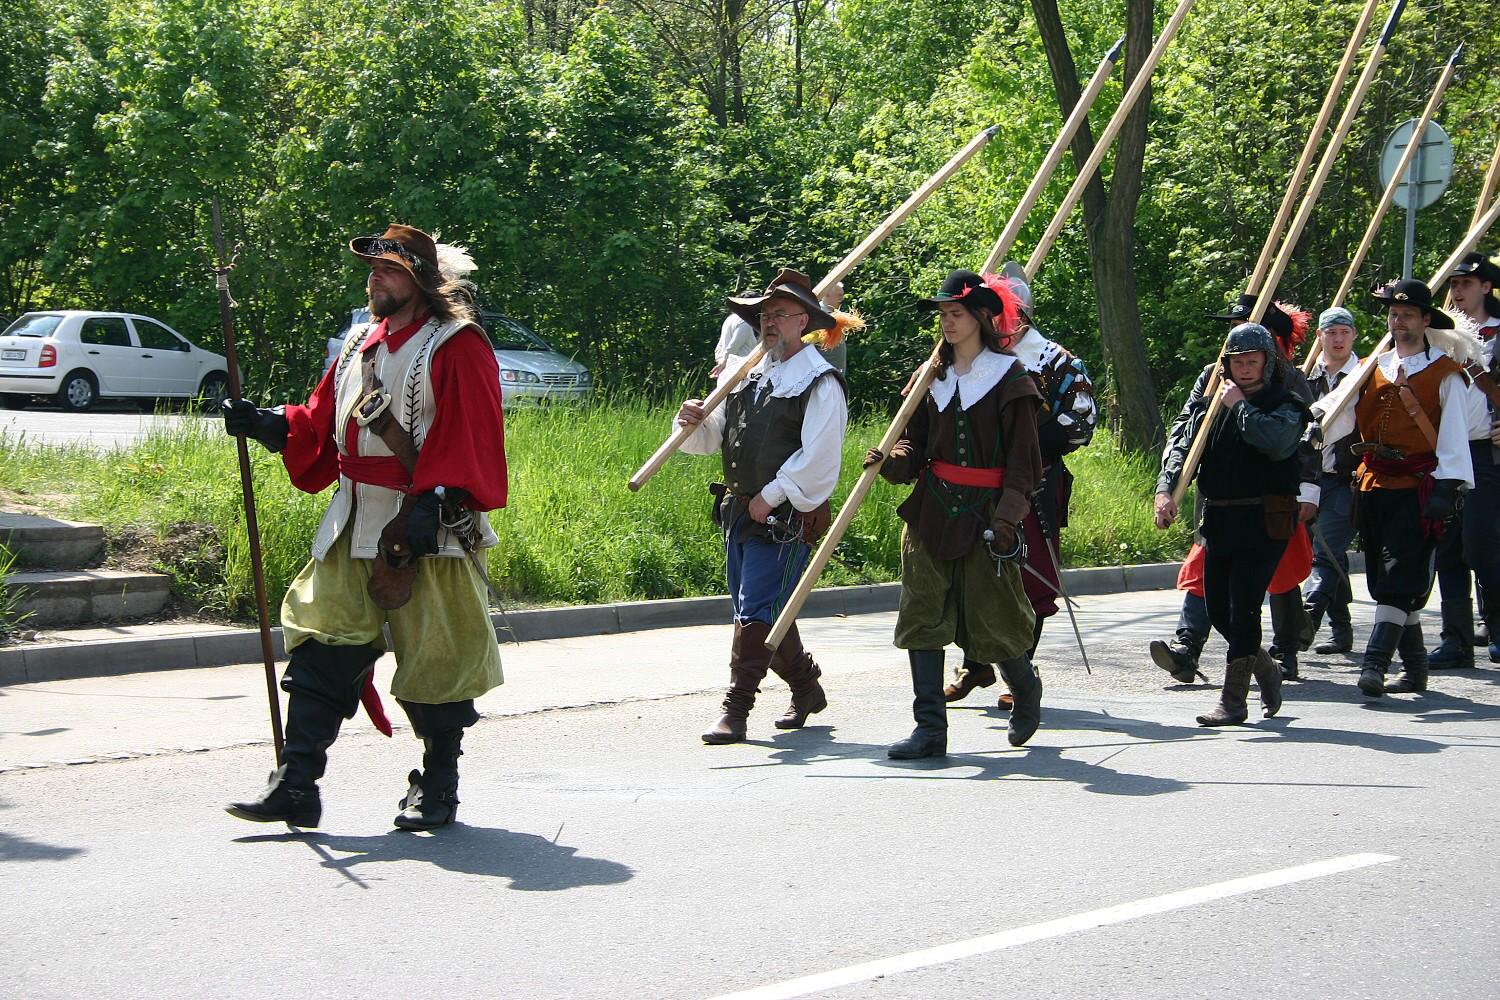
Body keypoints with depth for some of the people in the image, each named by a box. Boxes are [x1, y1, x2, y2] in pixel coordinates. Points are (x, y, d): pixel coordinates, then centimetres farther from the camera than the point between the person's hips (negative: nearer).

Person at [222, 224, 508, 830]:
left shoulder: (457, 348, -7)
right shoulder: (361, 344, 15)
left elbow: (469, 441, -15)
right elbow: (322, 427, 17)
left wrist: (433, 507, -23)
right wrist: (269, 427, 1)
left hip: (430, 531, -7)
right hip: (354, 527, 7)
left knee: (433, 657, 2)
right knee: (322, 648, 1)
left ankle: (438, 789, 18)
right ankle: (295, 785, 2)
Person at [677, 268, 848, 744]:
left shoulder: (819, 383, -10)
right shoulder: (750, 375, 14)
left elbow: (817, 457, -16)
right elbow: (714, 438, 18)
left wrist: (769, 498, -15)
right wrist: (695, 423, -5)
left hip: (785, 518, -8)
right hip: (739, 511, 8)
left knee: (757, 611, -10)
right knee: (762, 612, 14)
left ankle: (735, 712, -7)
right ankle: (806, 689, 32)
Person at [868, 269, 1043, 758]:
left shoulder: (1009, 378, -4)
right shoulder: (933, 377, 12)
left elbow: (1022, 461, -7)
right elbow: (917, 449, 11)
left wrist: (1006, 518, -17)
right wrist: (890, 461, -11)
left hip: (984, 514, -5)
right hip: (931, 511, 5)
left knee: (991, 618, 1)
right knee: (923, 618, -2)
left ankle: (1027, 691, 32)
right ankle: (930, 728, 1)